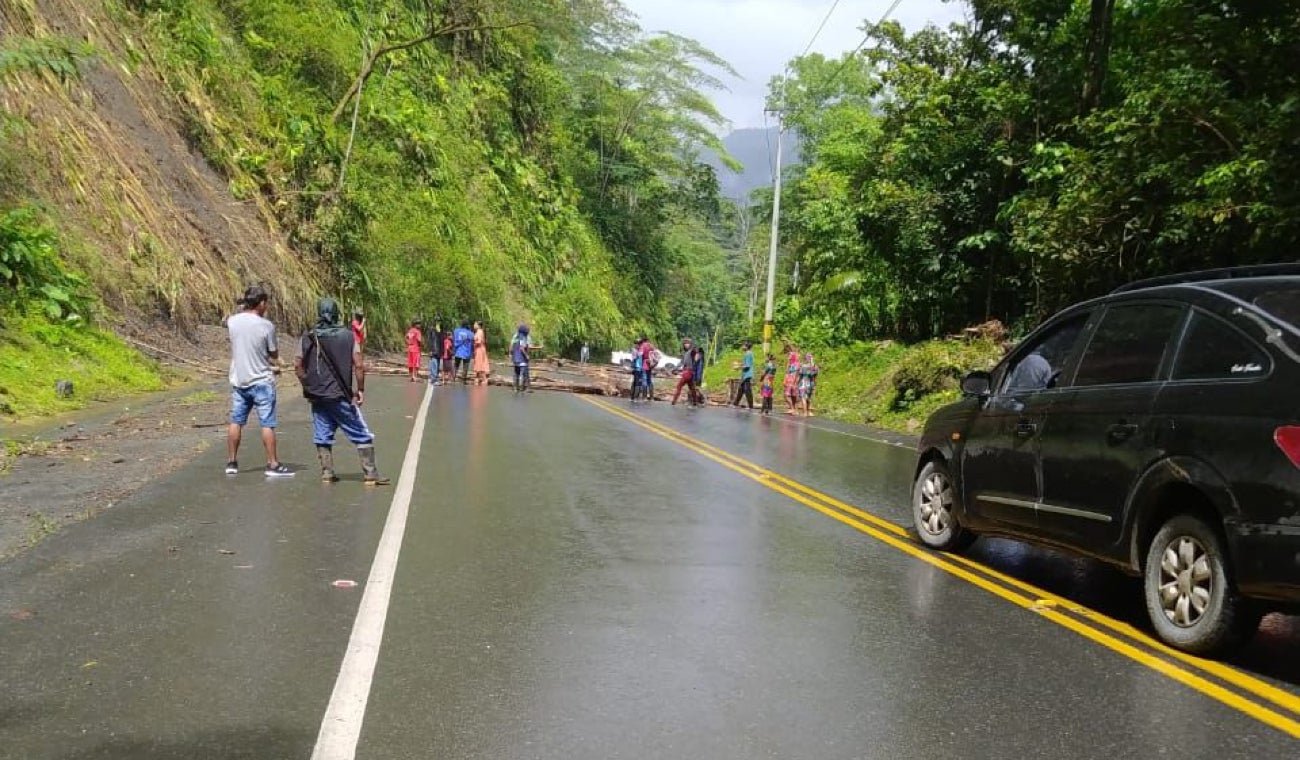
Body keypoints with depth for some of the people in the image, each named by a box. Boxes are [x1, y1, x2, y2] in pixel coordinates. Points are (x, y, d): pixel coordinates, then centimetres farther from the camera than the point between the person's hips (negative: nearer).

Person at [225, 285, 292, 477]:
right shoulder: (266, 325, -14)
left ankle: (231, 462, 21)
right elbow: (274, 354, -5)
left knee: (236, 422, 14)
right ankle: (273, 465, 3)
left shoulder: (232, 322, -2)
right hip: (261, 382, -5)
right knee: (267, 424, 0)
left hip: (238, 381, 5)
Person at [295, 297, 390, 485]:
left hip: (317, 397, 3)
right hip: (340, 396, -3)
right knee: (362, 435, 4)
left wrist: (308, 387, 16)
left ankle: (327, 473, 14)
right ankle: (370, 473, 3)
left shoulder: (308, 337, 3)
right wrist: (360, 390, -1)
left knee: (322, 436, 14)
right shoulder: (348, 336, -5)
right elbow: (359, 365, -10)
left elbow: (298, 367, 4)